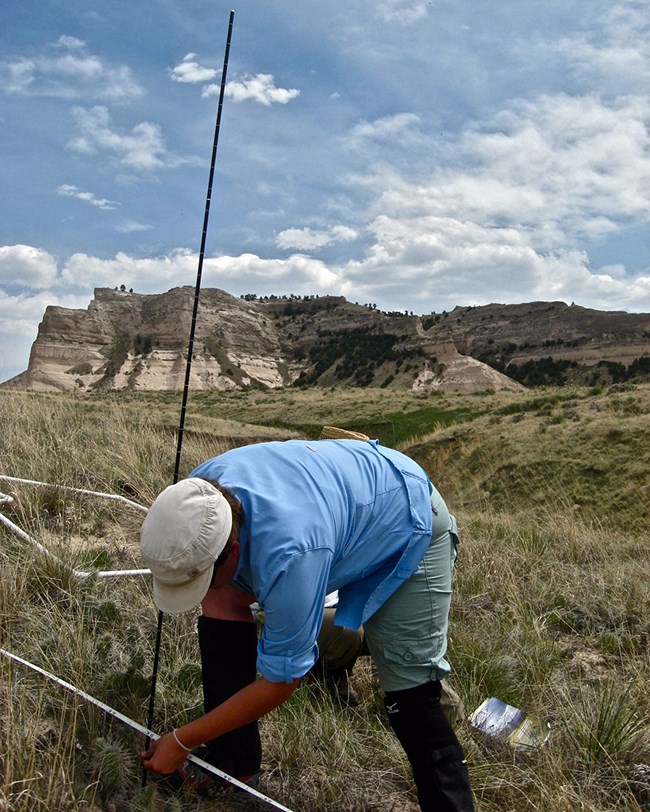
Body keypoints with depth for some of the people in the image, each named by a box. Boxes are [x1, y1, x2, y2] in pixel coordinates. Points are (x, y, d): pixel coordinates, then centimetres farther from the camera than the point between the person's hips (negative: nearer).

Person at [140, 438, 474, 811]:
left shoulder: (287, 556, -44)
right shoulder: (197, 493, -23)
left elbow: (279, 683, -28)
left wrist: (182, 740, -18)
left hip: (408, 521, -7)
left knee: (410, 696, -15)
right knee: (220, 599, -7)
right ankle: (233, 762, 6)